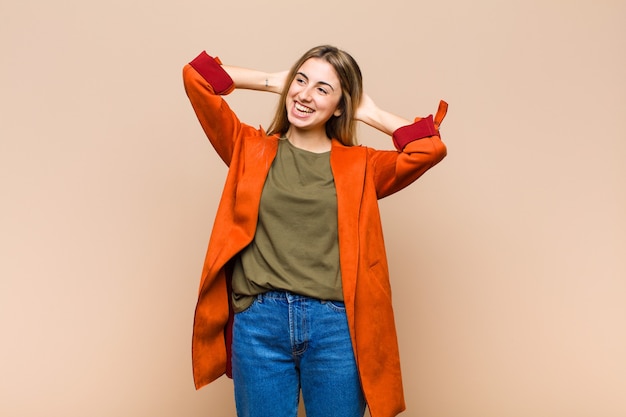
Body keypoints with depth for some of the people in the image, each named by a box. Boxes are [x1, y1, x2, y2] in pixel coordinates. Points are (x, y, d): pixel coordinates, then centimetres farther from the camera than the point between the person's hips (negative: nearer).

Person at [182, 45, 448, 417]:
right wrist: (273, 81, 10)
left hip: (335, 327, 0)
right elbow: (196, 78, 6)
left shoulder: (359, 165, 6)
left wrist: (370, 113, 5)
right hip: (258, 322, 0)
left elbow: (430, 148, -7)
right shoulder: (250, 149, 8)